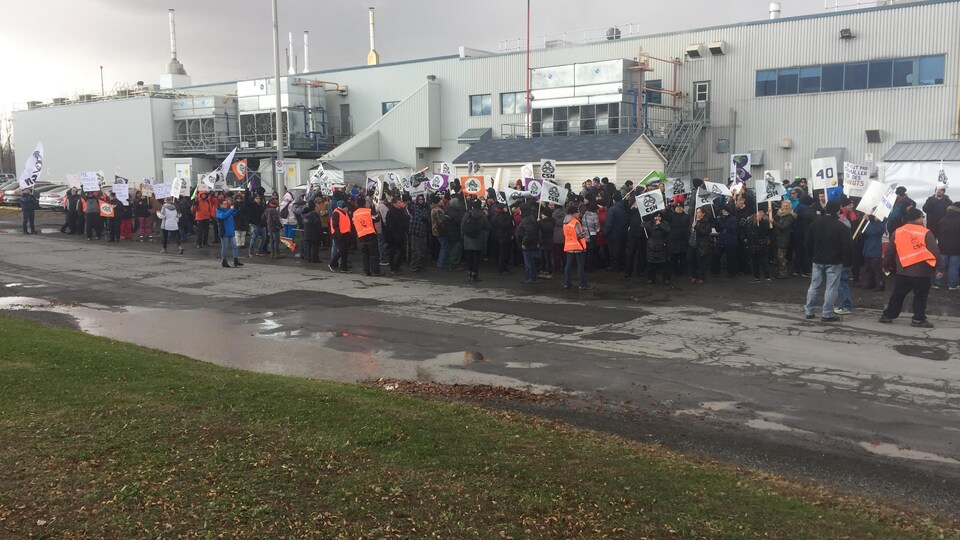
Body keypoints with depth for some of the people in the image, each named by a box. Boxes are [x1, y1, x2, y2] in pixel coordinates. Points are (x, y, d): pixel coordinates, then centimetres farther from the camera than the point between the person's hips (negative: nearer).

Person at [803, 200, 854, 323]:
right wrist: (848, 261, -3)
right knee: (831, 288, -2)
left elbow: (808, 243, 10)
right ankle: (827, 314, -2)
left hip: (818, 260, 5)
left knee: (814, 285, 13)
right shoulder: (841, 227, -14)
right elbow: (847, 246, -13)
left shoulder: (814, 224, 2)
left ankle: (809, 311, 16)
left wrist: (811, 256, 21)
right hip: (834, 262, -5)